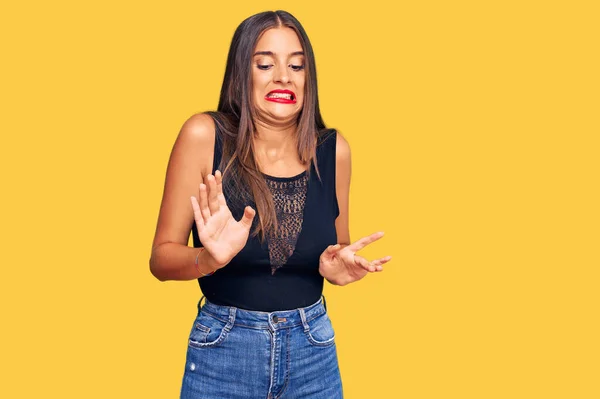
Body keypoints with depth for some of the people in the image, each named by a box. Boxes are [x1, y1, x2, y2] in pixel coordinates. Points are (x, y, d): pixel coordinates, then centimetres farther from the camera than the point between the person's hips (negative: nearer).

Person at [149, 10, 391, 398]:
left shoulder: (333, 150, -5)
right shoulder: (204, 135, -12)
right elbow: (161, 258, -8)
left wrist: (337, 268, -11)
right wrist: (210, 258, -27)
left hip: (313, 351, 2)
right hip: (223, 353, -2)